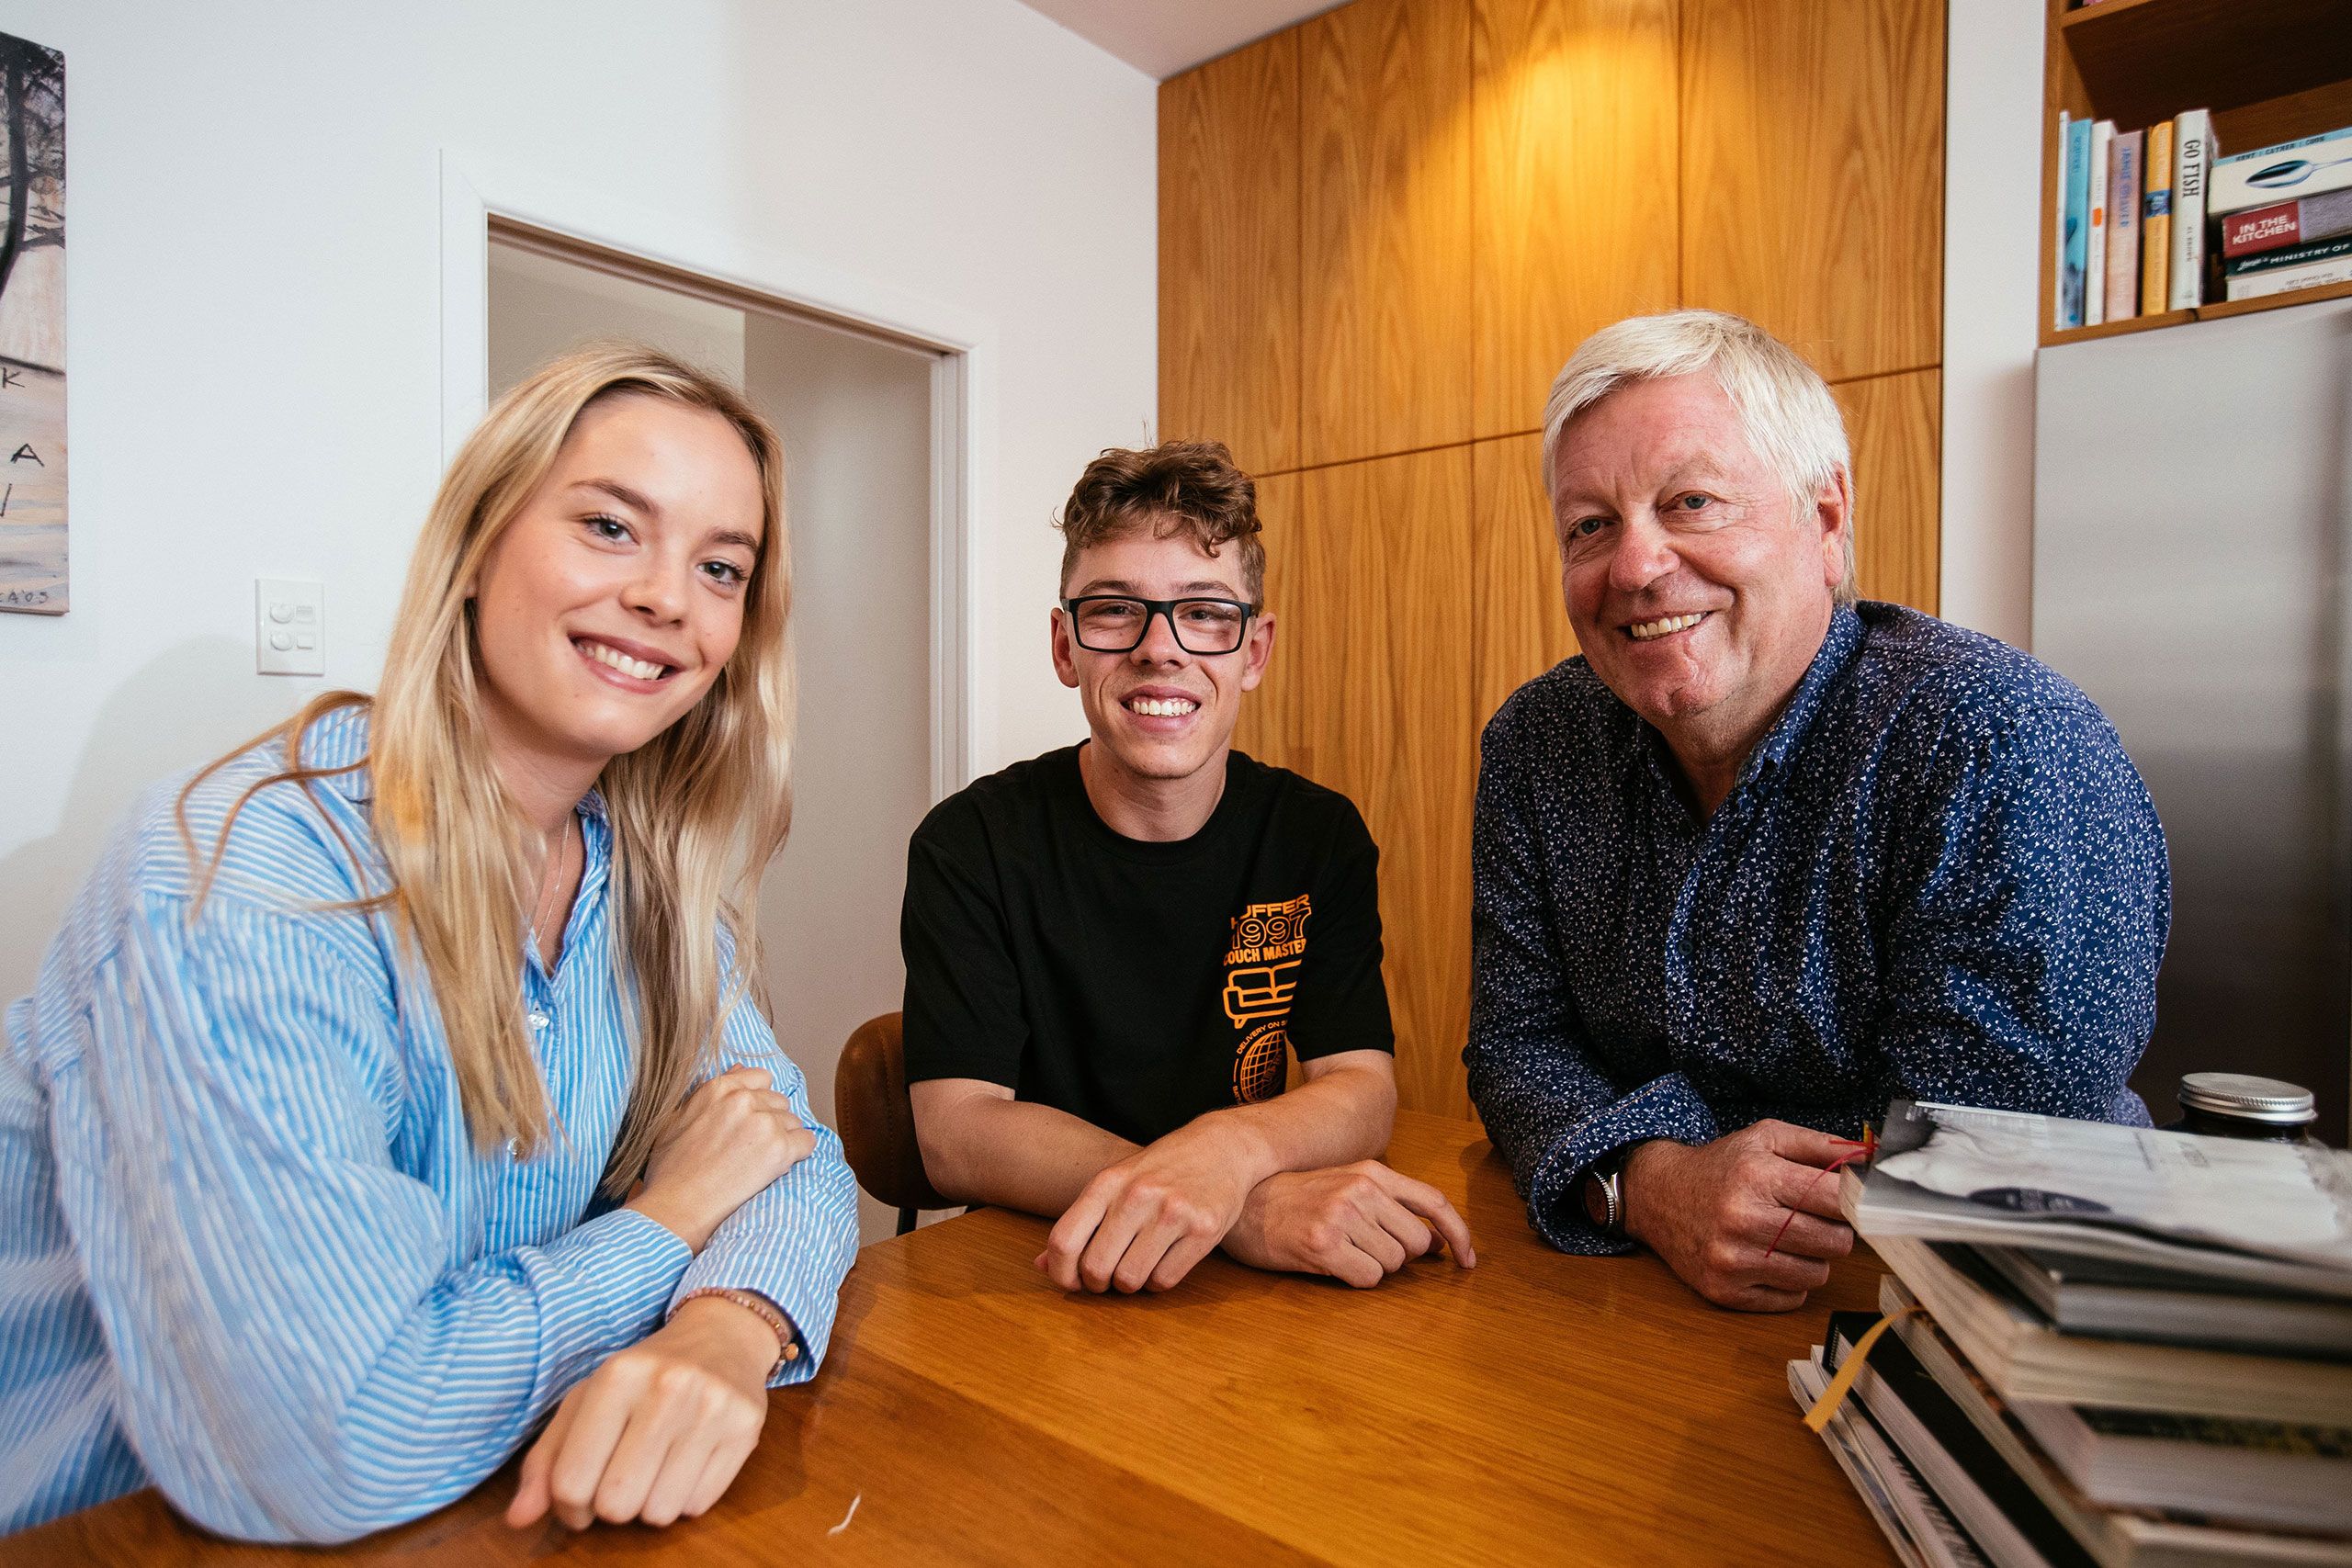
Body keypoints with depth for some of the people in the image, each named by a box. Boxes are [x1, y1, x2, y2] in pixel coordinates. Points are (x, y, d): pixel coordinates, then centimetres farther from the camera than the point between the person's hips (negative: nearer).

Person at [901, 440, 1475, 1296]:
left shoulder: (1321, 837, -1)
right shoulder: (973, 843, -10)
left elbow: (1362, 1087, -8)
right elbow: (956, 1132, -17)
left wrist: (1226, 1148, -30)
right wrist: (1246, 1209, -30)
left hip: (1240, 1291, 2)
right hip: (1029, 1283, -1)